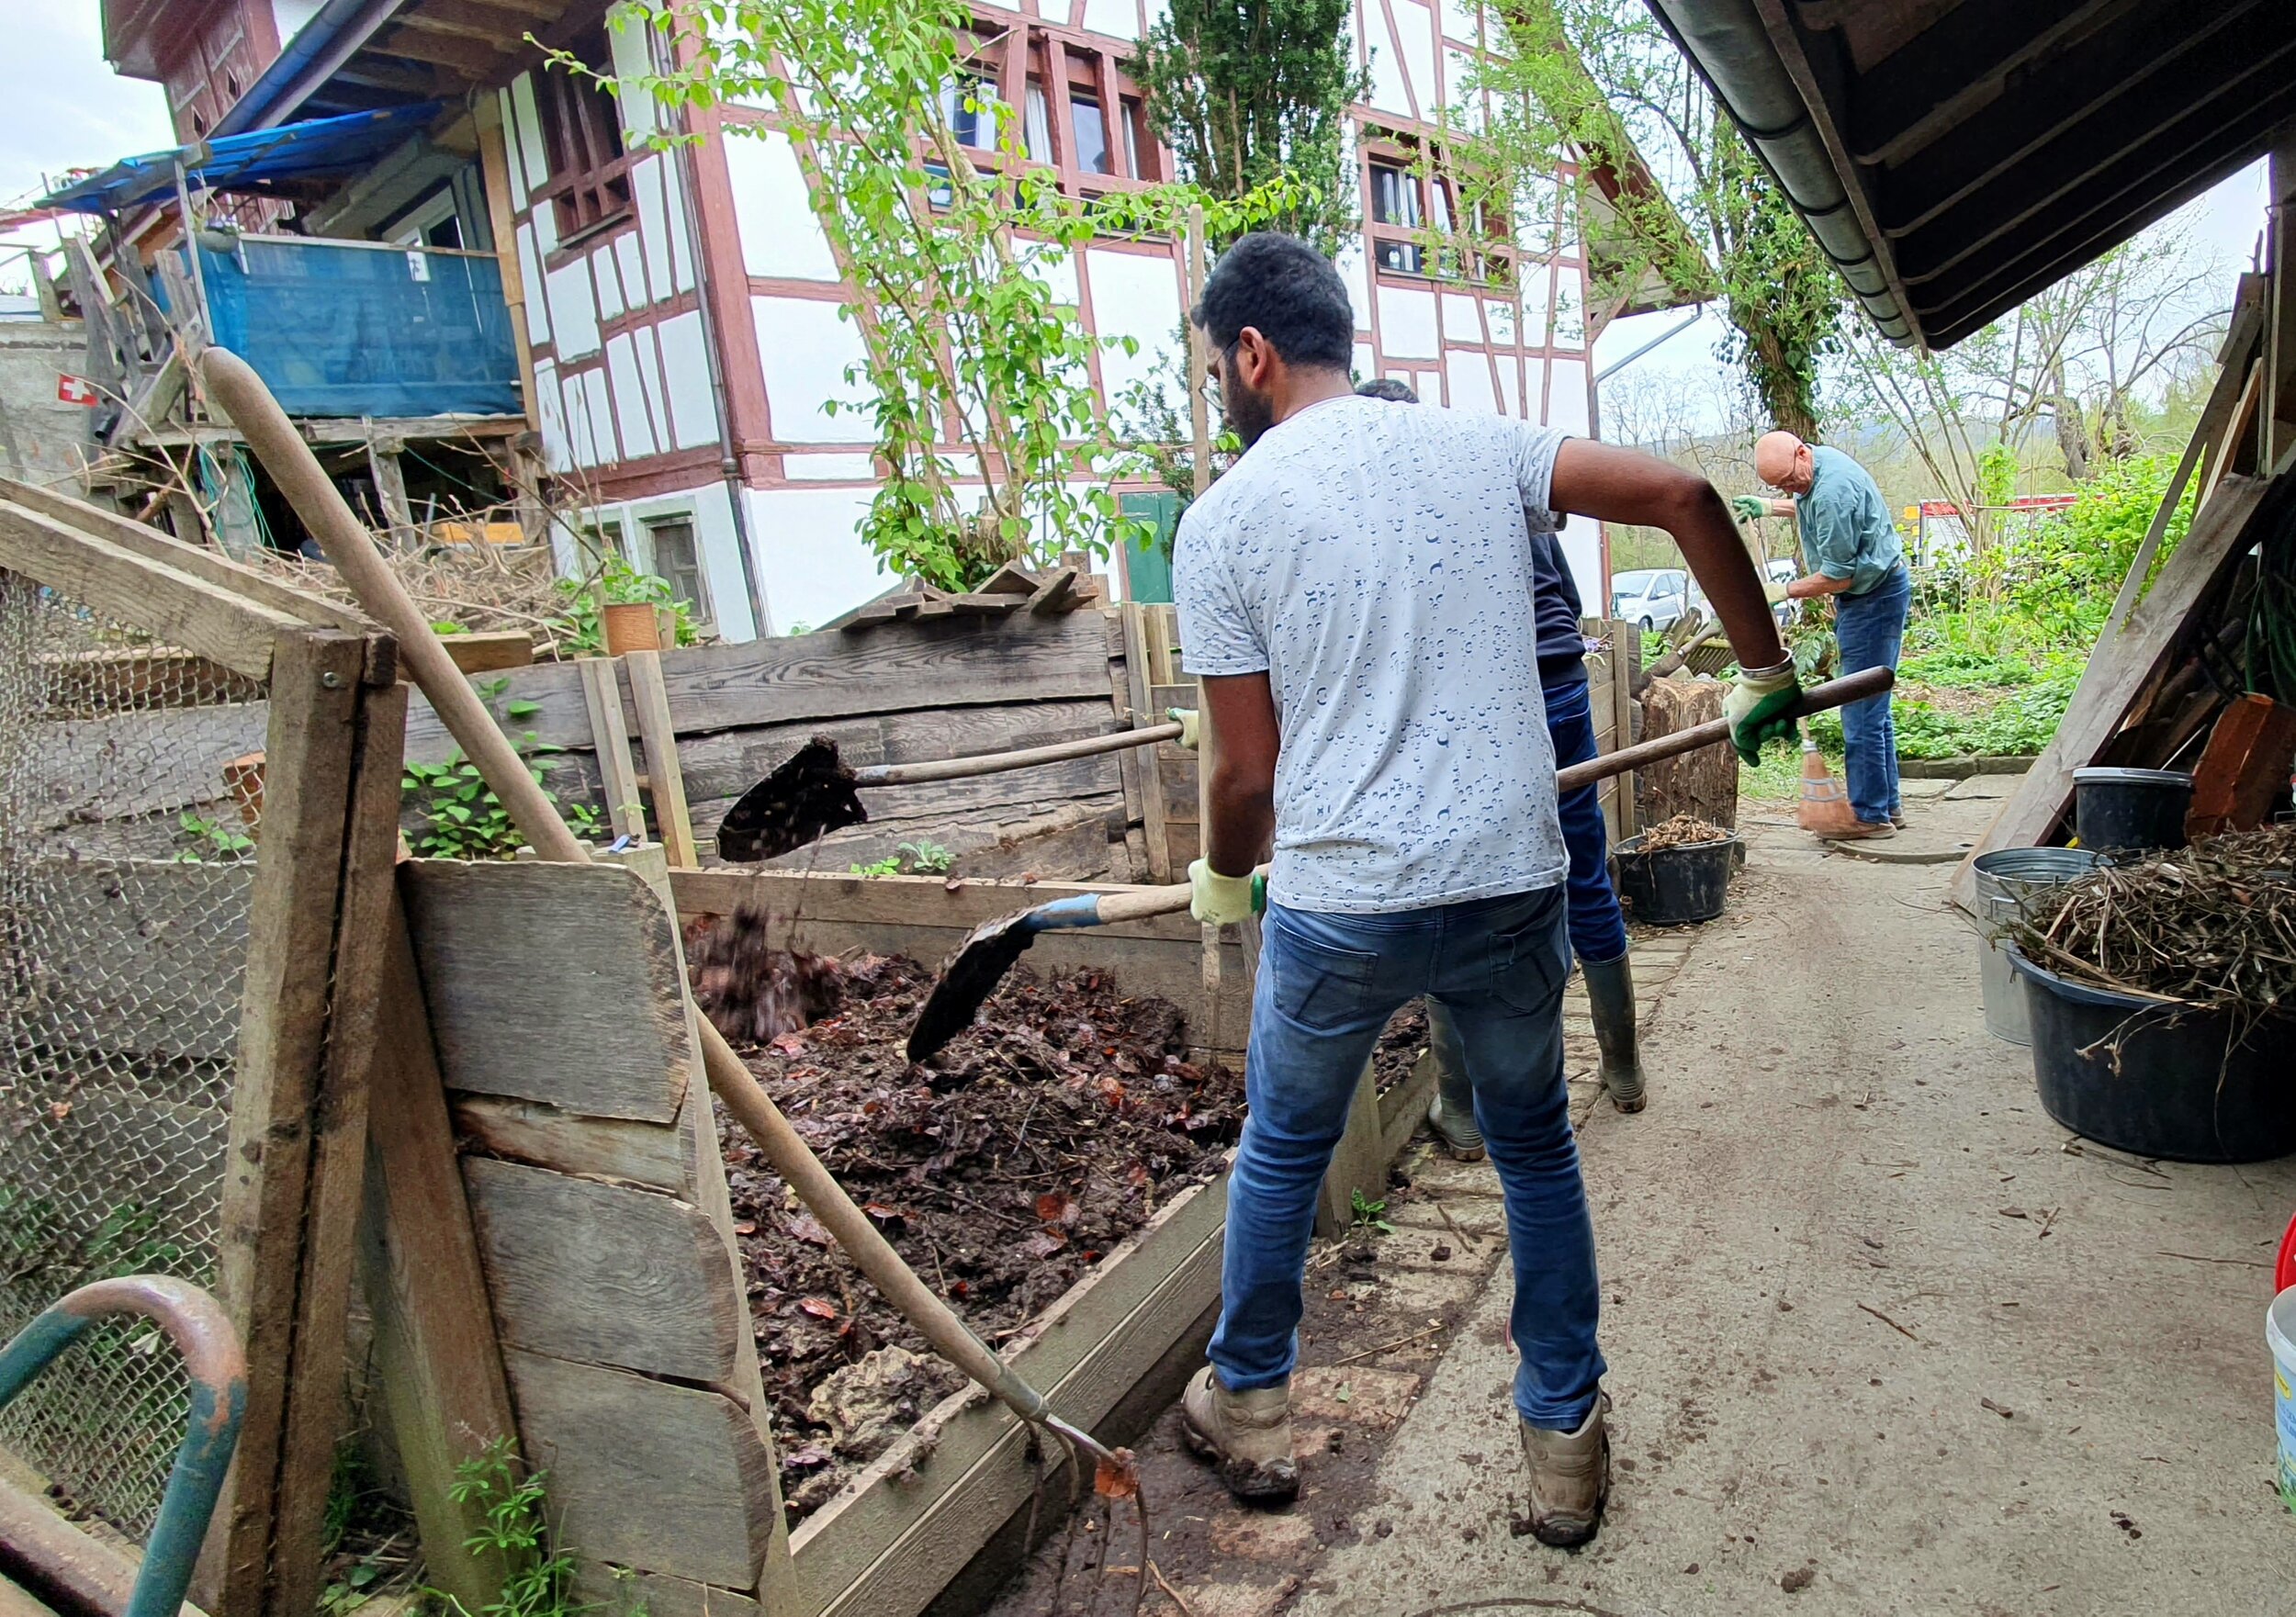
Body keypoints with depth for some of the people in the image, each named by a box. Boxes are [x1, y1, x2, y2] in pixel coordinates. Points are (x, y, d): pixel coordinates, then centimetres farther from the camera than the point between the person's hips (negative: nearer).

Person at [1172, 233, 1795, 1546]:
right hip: (1513, 888, 3)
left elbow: (1248, 769, -3)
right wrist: (1767, 670, 14)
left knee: (1283, 1152, 20)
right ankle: (1566, 1441, 35)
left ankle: (1252, 1409, 39)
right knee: (1537, 1151, 22)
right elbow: (1683, 496, 2)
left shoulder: (1224, 519, -4)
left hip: (1341, 905, -2)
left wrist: (1224, 880, 17)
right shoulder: (1479, 446, 6)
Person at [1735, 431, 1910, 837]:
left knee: (1862, 712, -7)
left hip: (1874, 598, -11)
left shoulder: (1832, 492, -26)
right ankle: (1888, 805, 23)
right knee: (1872, 708, 15)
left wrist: (1785, 591, -10)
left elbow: (1838, 577, -22)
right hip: (1874, 594, 11)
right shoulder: (1821, 459, 6)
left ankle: (1870, 815, 0)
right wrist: (1768, 507, 19)